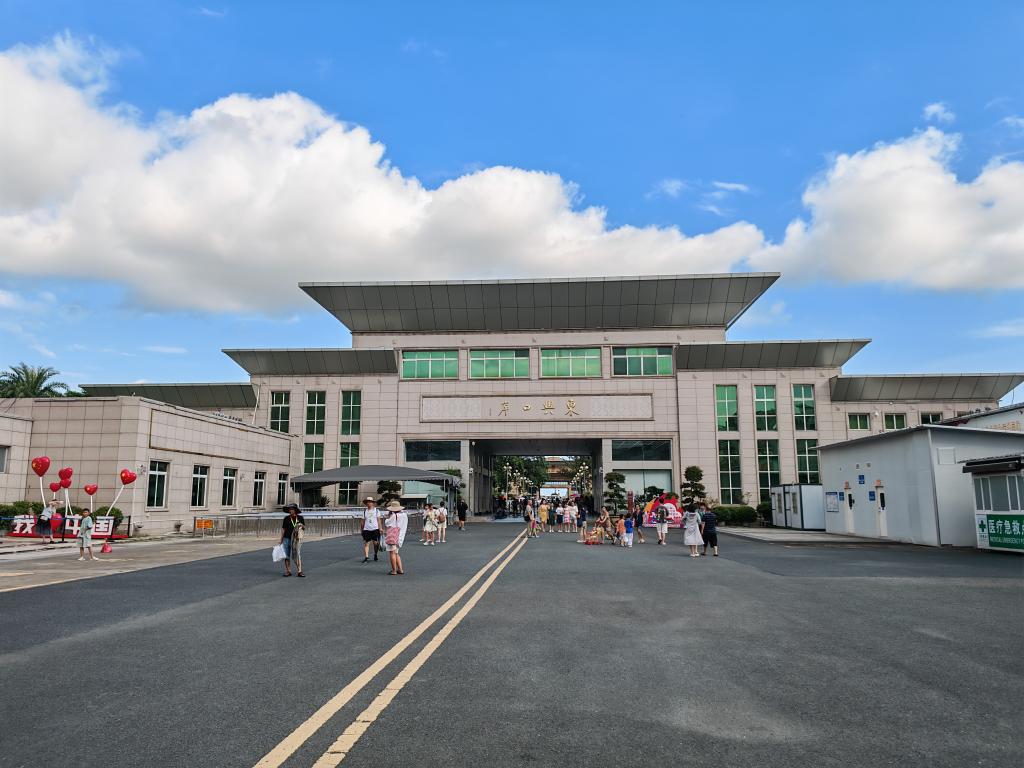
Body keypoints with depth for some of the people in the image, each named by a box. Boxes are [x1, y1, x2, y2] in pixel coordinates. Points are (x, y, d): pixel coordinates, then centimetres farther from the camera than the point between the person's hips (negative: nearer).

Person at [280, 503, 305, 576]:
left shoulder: (300, 518, 5)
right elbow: (283, 529, 8)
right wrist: (281, 540, 6)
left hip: (296, 539, -1)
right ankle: (288, 571, 12)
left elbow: (304, 528, 11)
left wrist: (302, 526, -12)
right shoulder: (286, 518, 4)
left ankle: (299, 571, -4)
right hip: (287, 539, 1)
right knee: (287, 556, 4)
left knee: (297, 555, -5)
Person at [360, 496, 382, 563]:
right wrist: (362, 529, 11)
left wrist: (380, 528, -2)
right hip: (367, 529, 1)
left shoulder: (376, 510, 4)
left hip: (375, 529, -1)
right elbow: (363, 521, 12)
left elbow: (378, 520, 4)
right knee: (366, 543, -7)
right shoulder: (365, 511, 9)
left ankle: (375, 554, 25)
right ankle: (366, 557, -9)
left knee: (375, 543, 3)